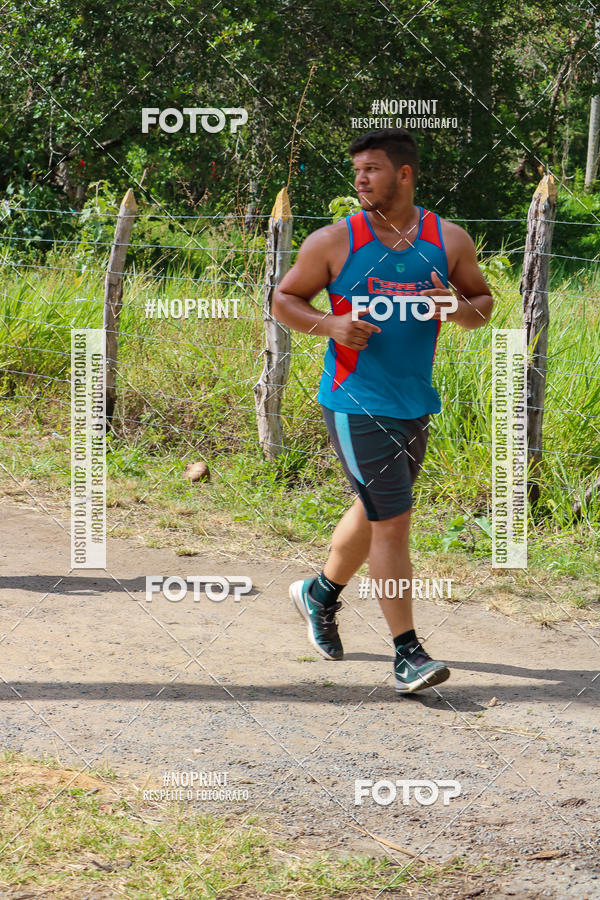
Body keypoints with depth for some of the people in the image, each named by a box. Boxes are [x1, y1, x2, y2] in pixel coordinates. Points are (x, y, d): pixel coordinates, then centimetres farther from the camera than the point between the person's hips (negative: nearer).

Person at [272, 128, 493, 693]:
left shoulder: (449, 241, 4)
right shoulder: (334, 242, -4)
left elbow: (483, 303, 13)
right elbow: (284, 299, 4)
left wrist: (459, 308, -11)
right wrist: (329, 324, -15)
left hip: (415, 406, 5)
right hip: (355, 406, -5)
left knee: (373, 514, 21)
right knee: (391, 522, -11)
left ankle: (320, 594, 47)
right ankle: (407, 656, -8)